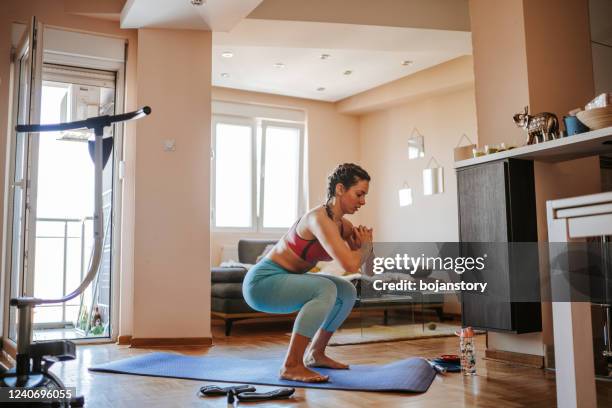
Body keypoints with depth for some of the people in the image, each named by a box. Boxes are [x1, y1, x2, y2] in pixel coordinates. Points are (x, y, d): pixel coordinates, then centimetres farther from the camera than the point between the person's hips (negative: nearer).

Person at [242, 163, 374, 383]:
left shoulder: (343, 224, 3)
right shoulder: (320, 218, -25)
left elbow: (359, 261, 13)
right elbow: (350, 265, -34)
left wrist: (364, 245, -9)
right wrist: (365, 246, -13)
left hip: (283, 280, 9)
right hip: (262, 282, -9)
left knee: (348, 291, 8)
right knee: (325, 289, -29)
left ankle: (315, 353, 20)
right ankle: (291, 365, -19)